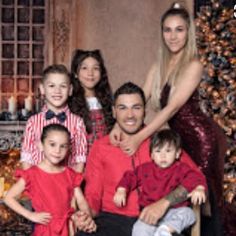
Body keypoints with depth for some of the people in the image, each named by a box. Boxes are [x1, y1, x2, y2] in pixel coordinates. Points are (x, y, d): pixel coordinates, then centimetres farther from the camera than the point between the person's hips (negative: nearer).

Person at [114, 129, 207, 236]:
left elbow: (194, 177, -10)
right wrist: (121, 190, 1)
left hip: (173, 212, 0)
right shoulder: (145, 169, 12)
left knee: (188, 213, -31)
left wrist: (199, 189, -32)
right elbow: (130, 177, 18)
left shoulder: (181, 169, 5)